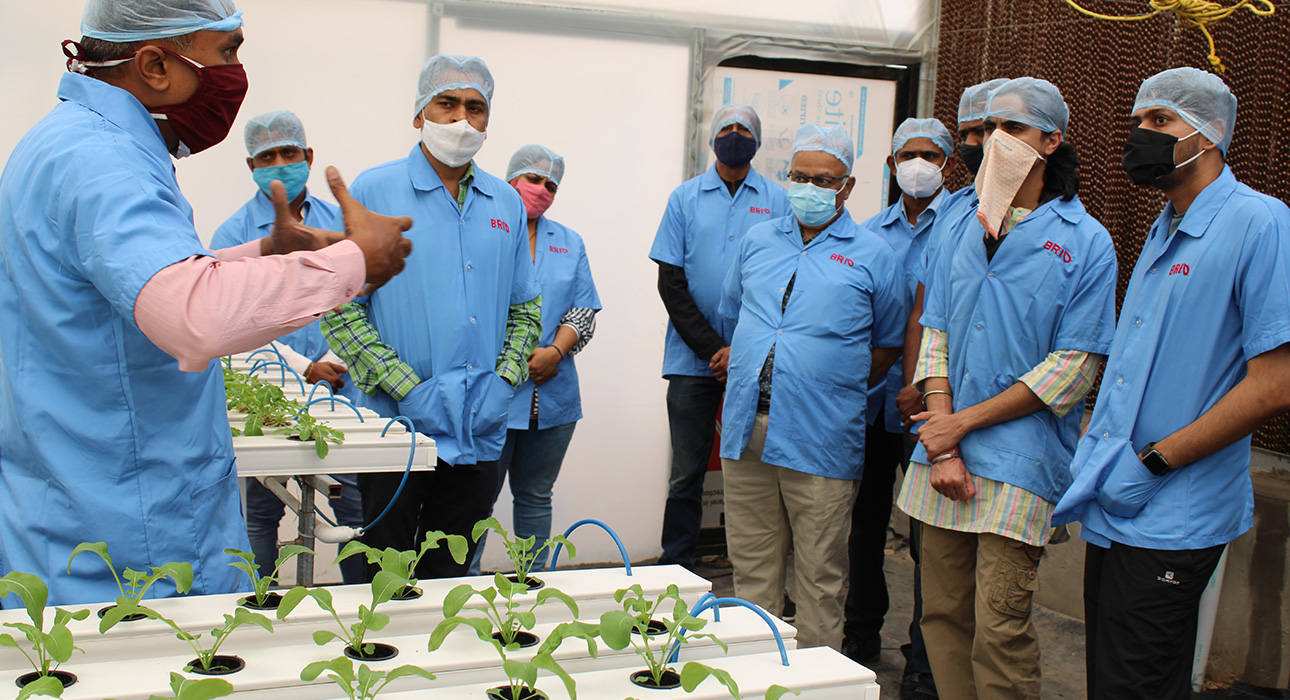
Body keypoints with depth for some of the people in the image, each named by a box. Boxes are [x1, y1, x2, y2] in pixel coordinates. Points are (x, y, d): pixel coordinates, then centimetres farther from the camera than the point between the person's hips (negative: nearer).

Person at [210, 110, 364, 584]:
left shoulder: (339, 221, 12)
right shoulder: (234, 234, 2)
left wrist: (336, 358, -5)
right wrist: (301, 369, -14)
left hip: (341, 391, 2)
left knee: (358, 505, 3)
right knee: (260, 512, 6)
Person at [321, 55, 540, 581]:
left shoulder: (507, 204, 11)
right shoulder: (373, 192, -3)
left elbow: (525, 307, 15)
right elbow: (340, 309, -7)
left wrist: (504, 382, -1)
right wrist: (407, 389, -14)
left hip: (481, 433, 4)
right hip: (397, 422, -3)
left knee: (452, 577, 13)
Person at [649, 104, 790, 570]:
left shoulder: (778, 201, 7)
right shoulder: (686, 198, 9)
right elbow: (670, 282, 2)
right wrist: (712, 349, -8)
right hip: (693, 358, 0)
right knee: (687, 472, 3)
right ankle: (674, 569, 12)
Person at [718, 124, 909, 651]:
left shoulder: (873, 256, 3)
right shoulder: (757, 241, 14)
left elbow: (889, 343, 8)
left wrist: (839, 389, 4)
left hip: (820, 439, -3)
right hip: (747, 429, 4)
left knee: (820, 576, 3)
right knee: (751, 567, 11)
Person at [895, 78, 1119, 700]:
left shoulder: (1084, 241, -2)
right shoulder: (964, 232, 14)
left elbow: (1073, 368, -7)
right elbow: (935, 336, 9)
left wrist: (963, 422, -8)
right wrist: (943, 448, -4)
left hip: (1021, 461, -5)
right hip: (946, 449, 5)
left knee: (1000, 630, -5)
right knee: (942, 615, 10)